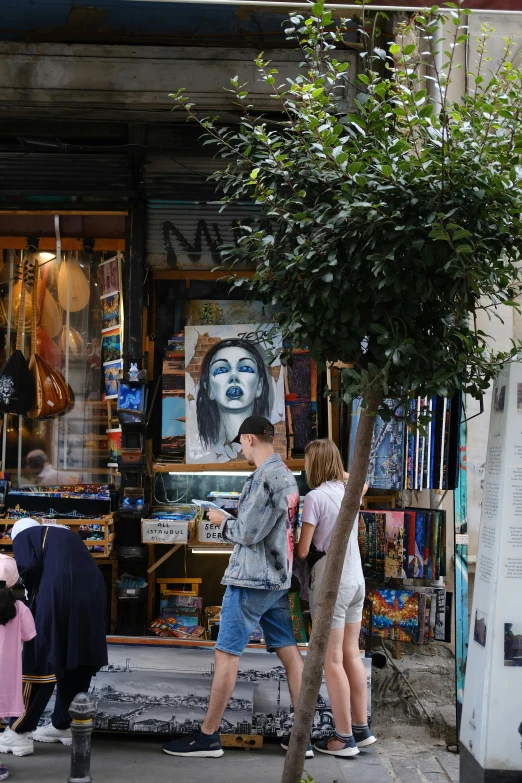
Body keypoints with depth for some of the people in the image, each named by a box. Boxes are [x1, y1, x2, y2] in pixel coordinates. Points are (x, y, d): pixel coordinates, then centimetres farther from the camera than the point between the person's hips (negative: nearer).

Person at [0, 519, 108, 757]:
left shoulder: (23, 536, 16)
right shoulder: (68, 536, 33)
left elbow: (28, 567, -3)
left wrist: (33, 597, 13)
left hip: (57, 595, -6)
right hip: (91, 594, 6)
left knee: (41, 660, -1)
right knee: (78, 661, 15)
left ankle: (19, 732, 1)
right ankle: (63, 725, 24)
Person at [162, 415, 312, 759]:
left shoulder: (264, 477, -18)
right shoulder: (287, 475, 11)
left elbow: (248, 533, -18)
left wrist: (223, 521, -1)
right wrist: (232, 518, 11)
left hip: (250, 580, -9)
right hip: (278, 579, 9)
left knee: (226, 655, -2)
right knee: (290, 653, 6)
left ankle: (208, 737, 5)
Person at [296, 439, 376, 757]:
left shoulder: (315, 497, -15)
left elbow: (303, 551, -13)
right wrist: (341, 471, 22)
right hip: (356, 580, 8)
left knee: (333, 662, -1)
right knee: (352, 655, 15)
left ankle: (345, 738, 2)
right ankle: (361, 729, 20)